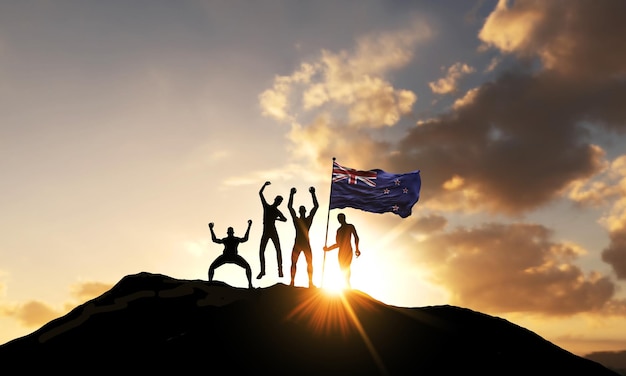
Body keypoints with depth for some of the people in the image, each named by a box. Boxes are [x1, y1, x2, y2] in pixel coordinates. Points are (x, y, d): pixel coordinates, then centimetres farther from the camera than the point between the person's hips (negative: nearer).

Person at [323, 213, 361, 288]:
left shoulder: (350, 226, 6)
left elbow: (356, 237, -5)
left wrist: (357, 249, -18)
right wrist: (328, 249, 18)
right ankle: (348, 287, -3)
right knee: (343, 269, -3)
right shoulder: (339, 230, 20)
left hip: (348, 251, -6)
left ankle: (348, 287, -22)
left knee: (346, 269, -18)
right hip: (341, 252, 6)